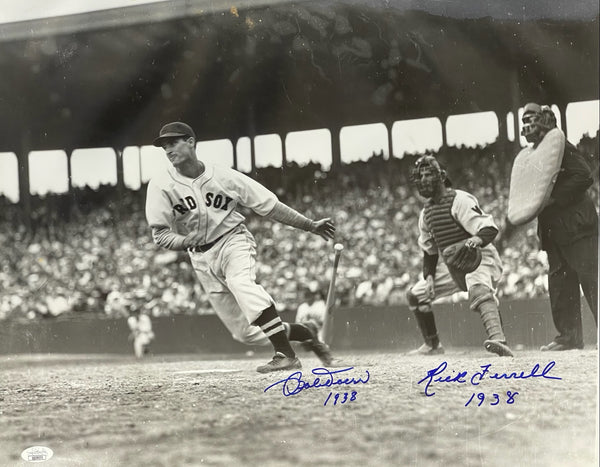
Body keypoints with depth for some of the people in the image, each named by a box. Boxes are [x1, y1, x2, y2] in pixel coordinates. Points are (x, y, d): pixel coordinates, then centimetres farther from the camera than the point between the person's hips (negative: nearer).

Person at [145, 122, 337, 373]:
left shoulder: (224, 177, -9)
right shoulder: (161, 185, -8)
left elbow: (269, 205, -3)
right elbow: (160, 234, -8)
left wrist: (311, 225, -1)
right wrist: (189, 241, -29)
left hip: (233, 241, -3)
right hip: (202, 257, 3)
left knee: (241, 283, -37)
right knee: (245, 332, 2)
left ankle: (286, 355, -36)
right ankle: (306, 334, 25)